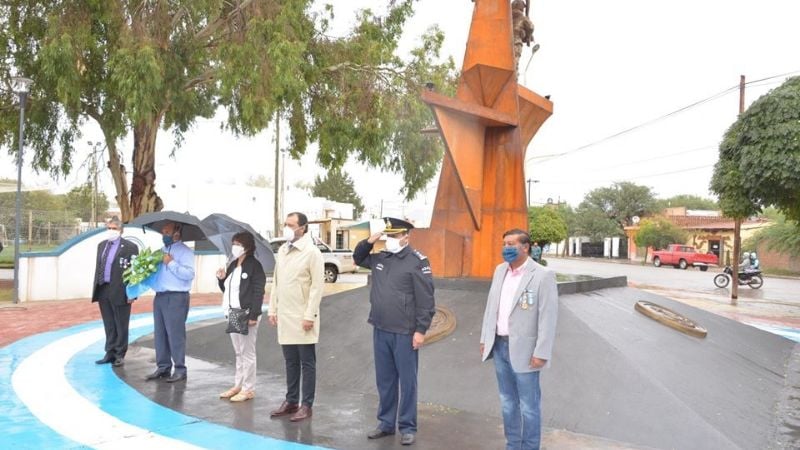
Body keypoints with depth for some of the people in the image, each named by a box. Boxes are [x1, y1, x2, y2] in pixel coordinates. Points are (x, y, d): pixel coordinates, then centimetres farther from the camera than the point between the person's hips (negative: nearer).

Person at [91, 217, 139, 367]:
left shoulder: (130, 247, -7)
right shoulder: (101, 245, 14)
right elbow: (98, 268, 18)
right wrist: (96, 289, 13)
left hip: (120, 292, -6)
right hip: (103, 291, 6)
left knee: (121, 326, 4)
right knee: (109, 326, 14)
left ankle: (120, 355, 14)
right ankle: (110, 353, 23)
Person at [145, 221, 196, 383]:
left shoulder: (185, 251, -5)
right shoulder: (161, 251, 18)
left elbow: (189, 274, -17)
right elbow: (156, 271, 24)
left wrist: (171, 263, -16)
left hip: (176, 298, -8)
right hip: (159, 297, 8)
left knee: (175, 334, -5)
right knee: (160, 333, 10)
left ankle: (180, 370, 3)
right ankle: (163, 367, 20)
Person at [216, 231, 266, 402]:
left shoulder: (254, 265, -10)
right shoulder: (232, 265, 14)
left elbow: (258, 292, -16)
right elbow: (227, 289, 21)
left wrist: (253, 315, -22)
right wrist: (221, 279, 1)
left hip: (246, 316, -8)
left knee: (247, 353, 0)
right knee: (238, 353, 15)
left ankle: (248, 389, 7)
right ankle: (238, 385, 24)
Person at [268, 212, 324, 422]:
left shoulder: (312, 252, -10)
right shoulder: (281, 251, 11)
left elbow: (317, 286, -13)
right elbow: (276, 282, 15)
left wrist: (309, 315, -17)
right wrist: (273, 310, 12)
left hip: (302, 318, -6)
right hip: (284, 317, 6)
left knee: (307, 363, 3)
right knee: (291, 362, 15)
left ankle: (306, 405, 11)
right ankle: (291, 401, 25)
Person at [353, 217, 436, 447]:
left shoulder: (417, 261, -10)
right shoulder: (380, 258, 9)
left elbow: (426, 299, -12)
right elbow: (358, 258, 27)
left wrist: (421, 330, -15)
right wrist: (369, 242, 7)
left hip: (405, 333, -6)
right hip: (380, 331, 6)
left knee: (407, 381, 5)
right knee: (384, 380, 15)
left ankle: (407, 427, 16)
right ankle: (386, 423, 27)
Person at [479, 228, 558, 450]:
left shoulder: (542, 275, -13)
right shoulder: (500, 270, 8)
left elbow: (548, 317, -14)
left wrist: (541, 353, -17)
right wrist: (485, 339, 12)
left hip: (523, 350, -6)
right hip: (499, 346, 7)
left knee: (528, 406, 5)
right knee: (507, 402, 17)